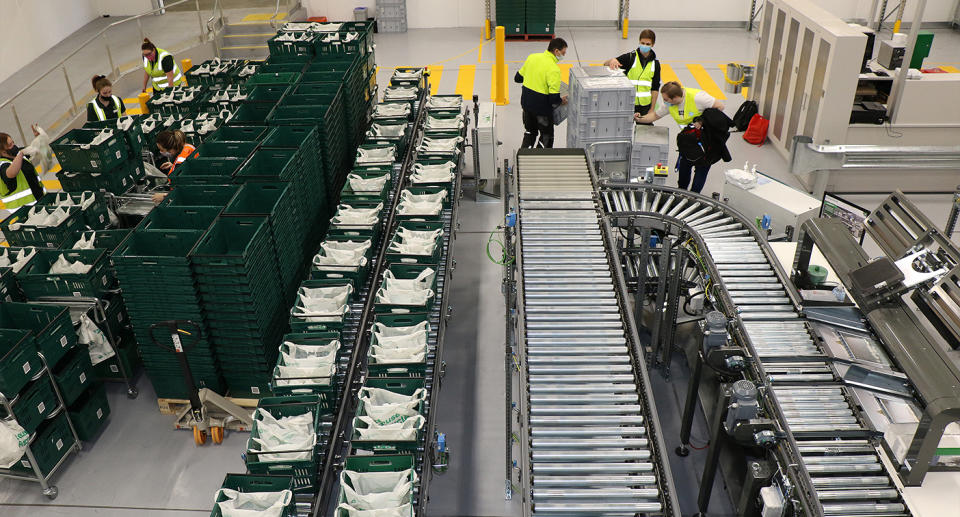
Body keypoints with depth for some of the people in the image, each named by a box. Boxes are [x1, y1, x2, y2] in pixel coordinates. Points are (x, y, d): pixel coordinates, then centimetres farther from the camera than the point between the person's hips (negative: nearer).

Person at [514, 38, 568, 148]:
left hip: (526, 103, 7)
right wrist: (561, 101, -4)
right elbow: (554, 98, -25)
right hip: (542, 108, -7)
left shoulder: (532, 57, -2)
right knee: (547, 136, 14)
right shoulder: (554, 69, -22)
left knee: (530, 132, 25)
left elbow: (518, 78, 9)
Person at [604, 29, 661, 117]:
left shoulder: (655, 63, 6)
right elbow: (606, 65, -6)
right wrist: (612, 61, -30)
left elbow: (655, 88, 7)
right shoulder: (630, 57, -1)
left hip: (645, 106, 2)